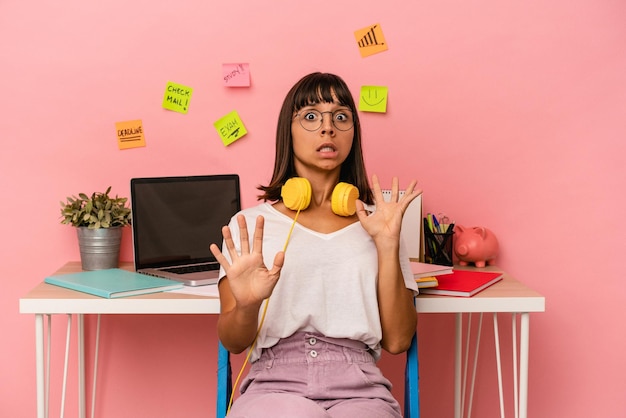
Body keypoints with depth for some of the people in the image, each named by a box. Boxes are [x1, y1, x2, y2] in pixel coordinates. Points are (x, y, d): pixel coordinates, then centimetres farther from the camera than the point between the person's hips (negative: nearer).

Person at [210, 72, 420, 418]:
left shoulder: (374, 223, 13)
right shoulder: (250, 224, 11)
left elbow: (397, 341, 5)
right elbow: (233, 342, 6)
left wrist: (387, 245, -4)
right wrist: (247, 305, -16)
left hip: (358, 389, 2)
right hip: (273, 385, -1)